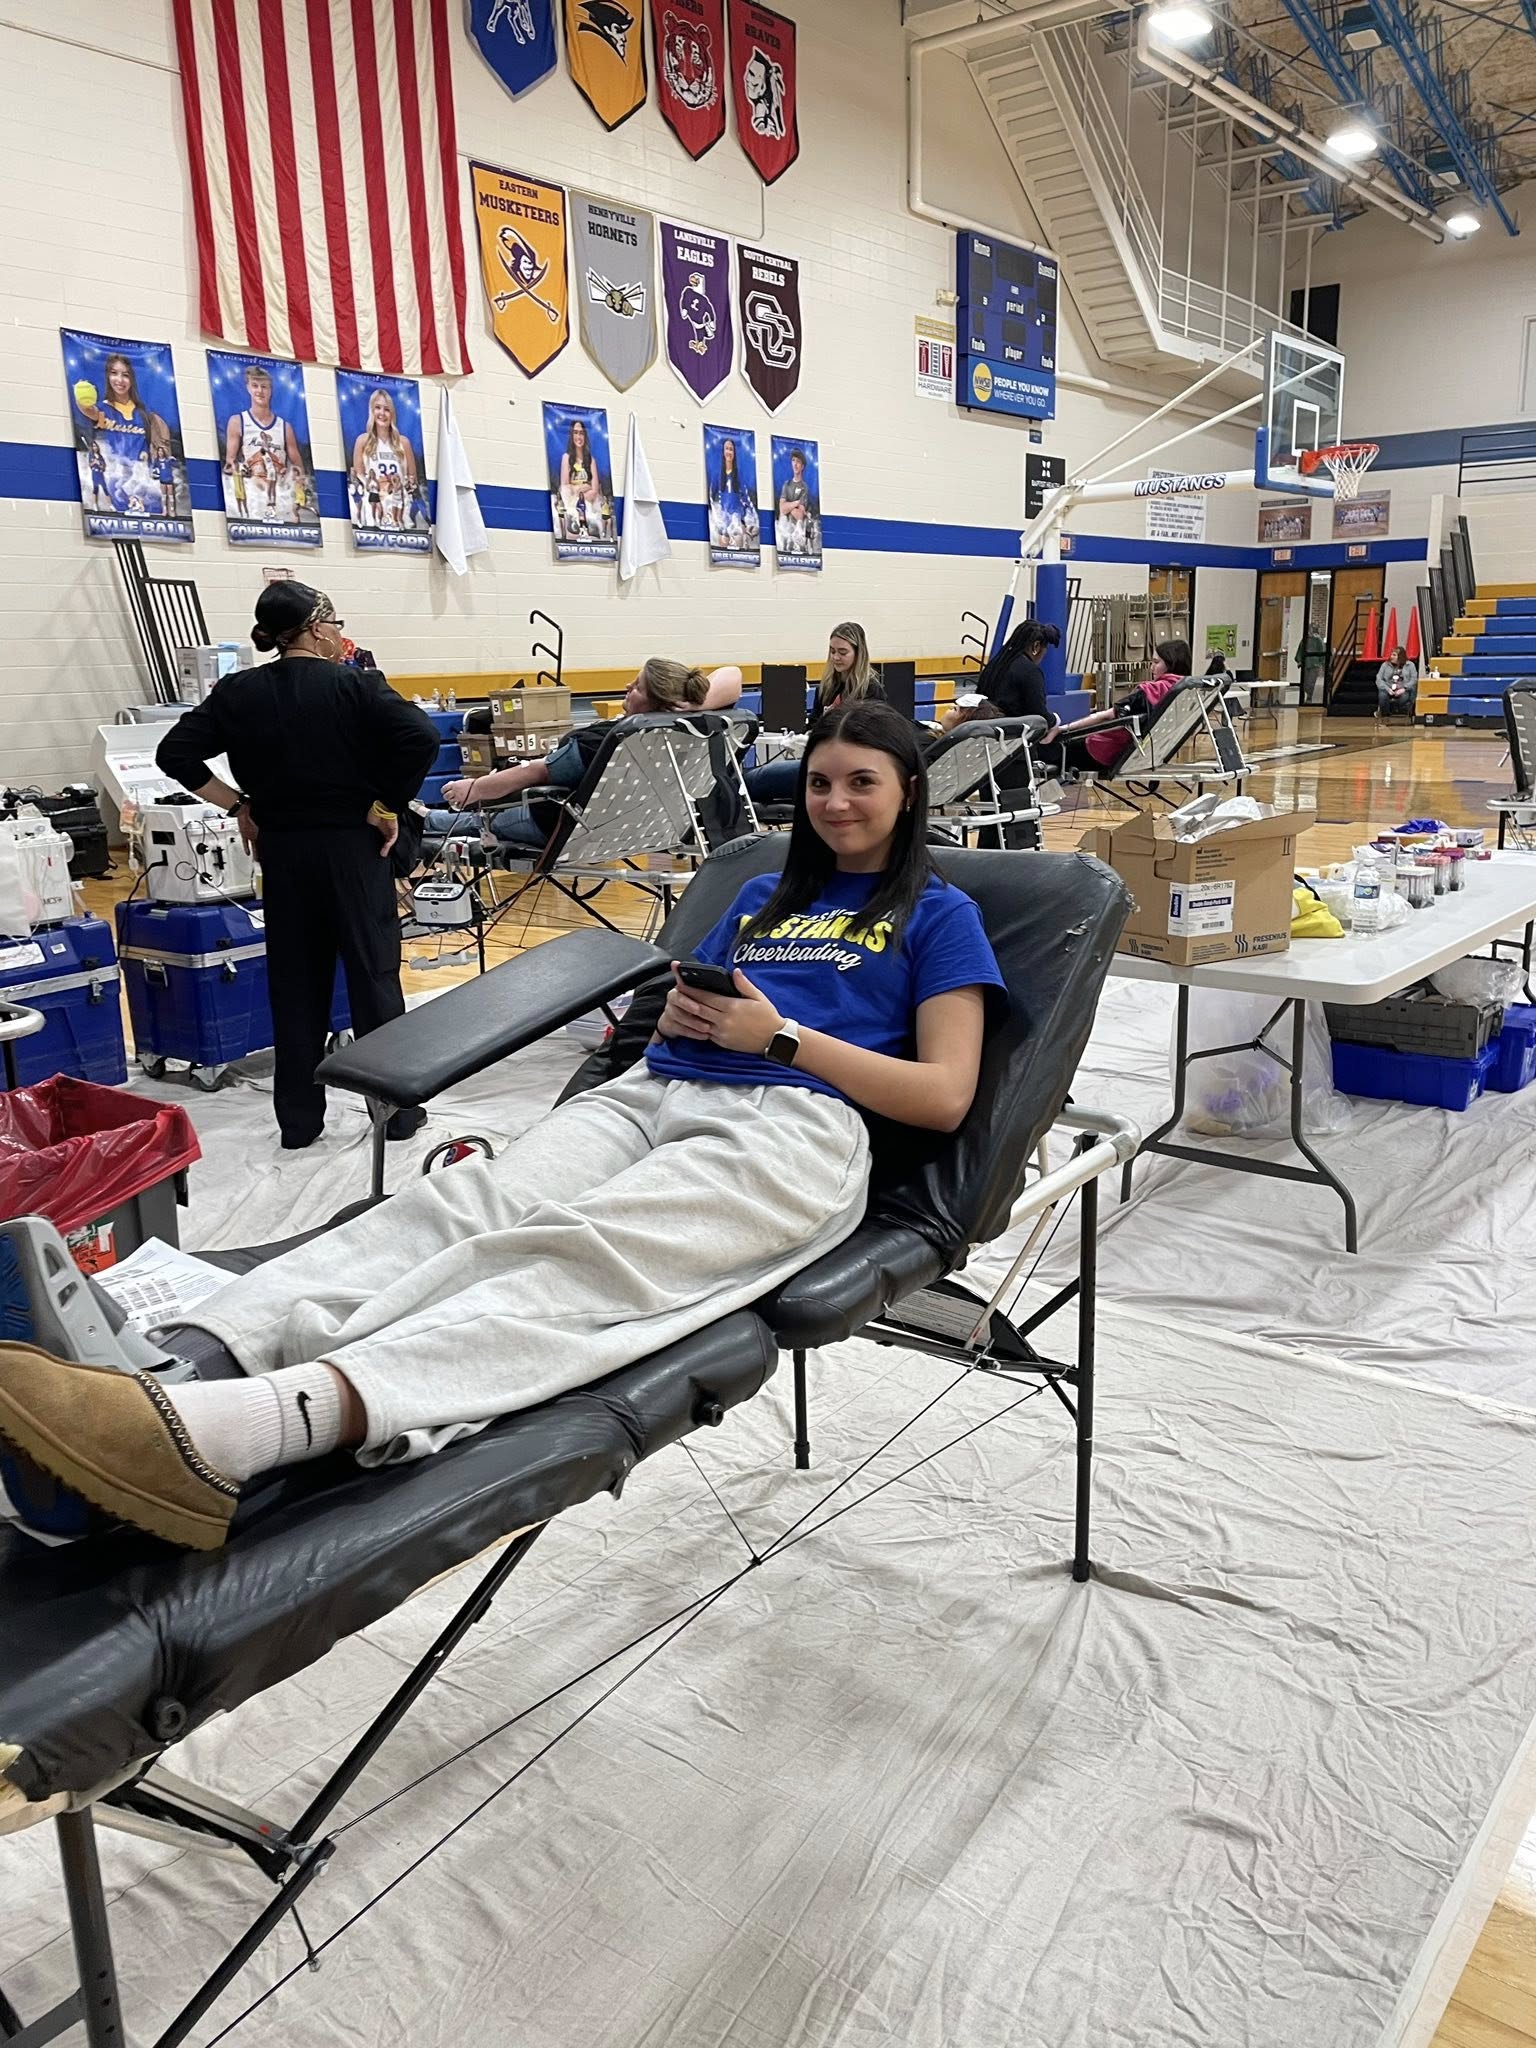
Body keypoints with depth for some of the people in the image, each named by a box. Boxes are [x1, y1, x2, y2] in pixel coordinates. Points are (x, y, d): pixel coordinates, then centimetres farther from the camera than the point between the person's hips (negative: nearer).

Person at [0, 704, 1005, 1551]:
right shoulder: (764, 895, 31)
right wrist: (677, 1012, 4)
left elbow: (945, 1096, 1)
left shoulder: (939, 914, 14)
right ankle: (176, 1369, -48)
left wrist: (781, 1034, -6)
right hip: (649, 1094, 6)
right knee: (459, 1205, -26)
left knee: (579, 1258, -35)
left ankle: (237, 1431, -58)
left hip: (798, 1127, -6)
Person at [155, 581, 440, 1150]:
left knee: (295, 980, 11)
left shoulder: (238, 692, 3)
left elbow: (175, 753, 0)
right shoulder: (355, 684, -7)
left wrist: (239, 806, 4)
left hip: (282, 849, 4)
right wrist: (387, 806, -11)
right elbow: (422, 738, -19)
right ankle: (397, 1110, 10)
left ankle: (298, 1119, 16)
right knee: (373, 973, 4)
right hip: (353, 846, -3)